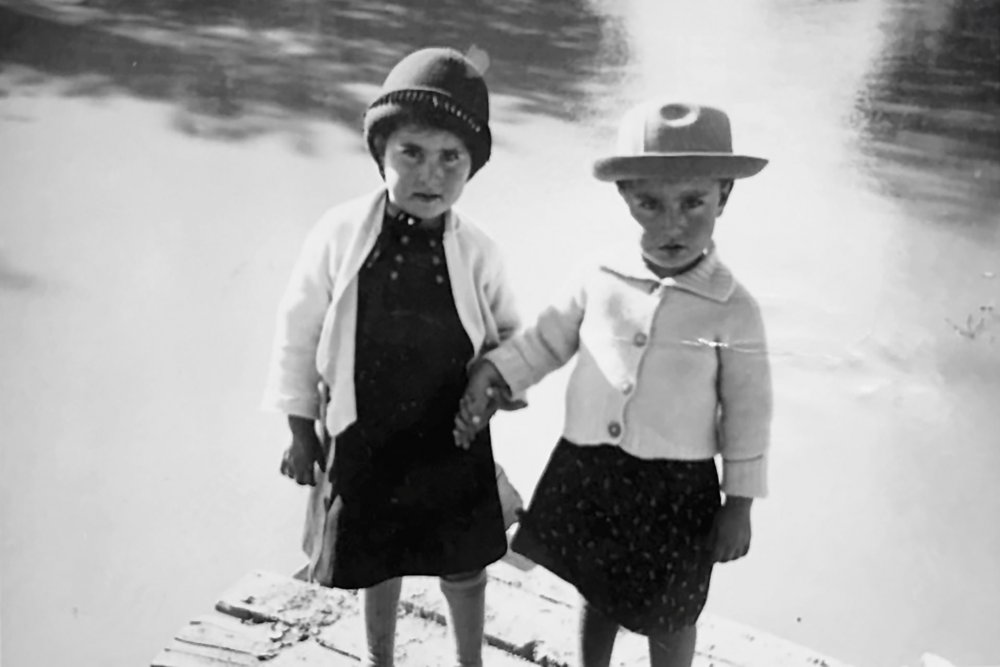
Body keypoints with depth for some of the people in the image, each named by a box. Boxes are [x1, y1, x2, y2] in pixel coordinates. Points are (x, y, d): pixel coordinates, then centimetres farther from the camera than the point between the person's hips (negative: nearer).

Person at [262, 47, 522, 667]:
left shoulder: (477, 250, -12)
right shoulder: (339, 234, -14)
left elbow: (507, 331, 7)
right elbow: (298, 335, -4)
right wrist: (302, 434, 0)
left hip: (454, 442, 1)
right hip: (367, 441, 0)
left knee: (464, 568, 15)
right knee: (378, 564, 20)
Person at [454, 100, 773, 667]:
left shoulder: (733, 310, -14)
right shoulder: (600, 281, -6)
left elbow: (747, 414, -6)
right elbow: (545, 342, 9)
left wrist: (740, 504, -3)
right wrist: (489, 379, -2)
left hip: (675, 488, -3)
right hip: (587, 472, 3)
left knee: (669, 615, 17)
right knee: (598, 594, 24)